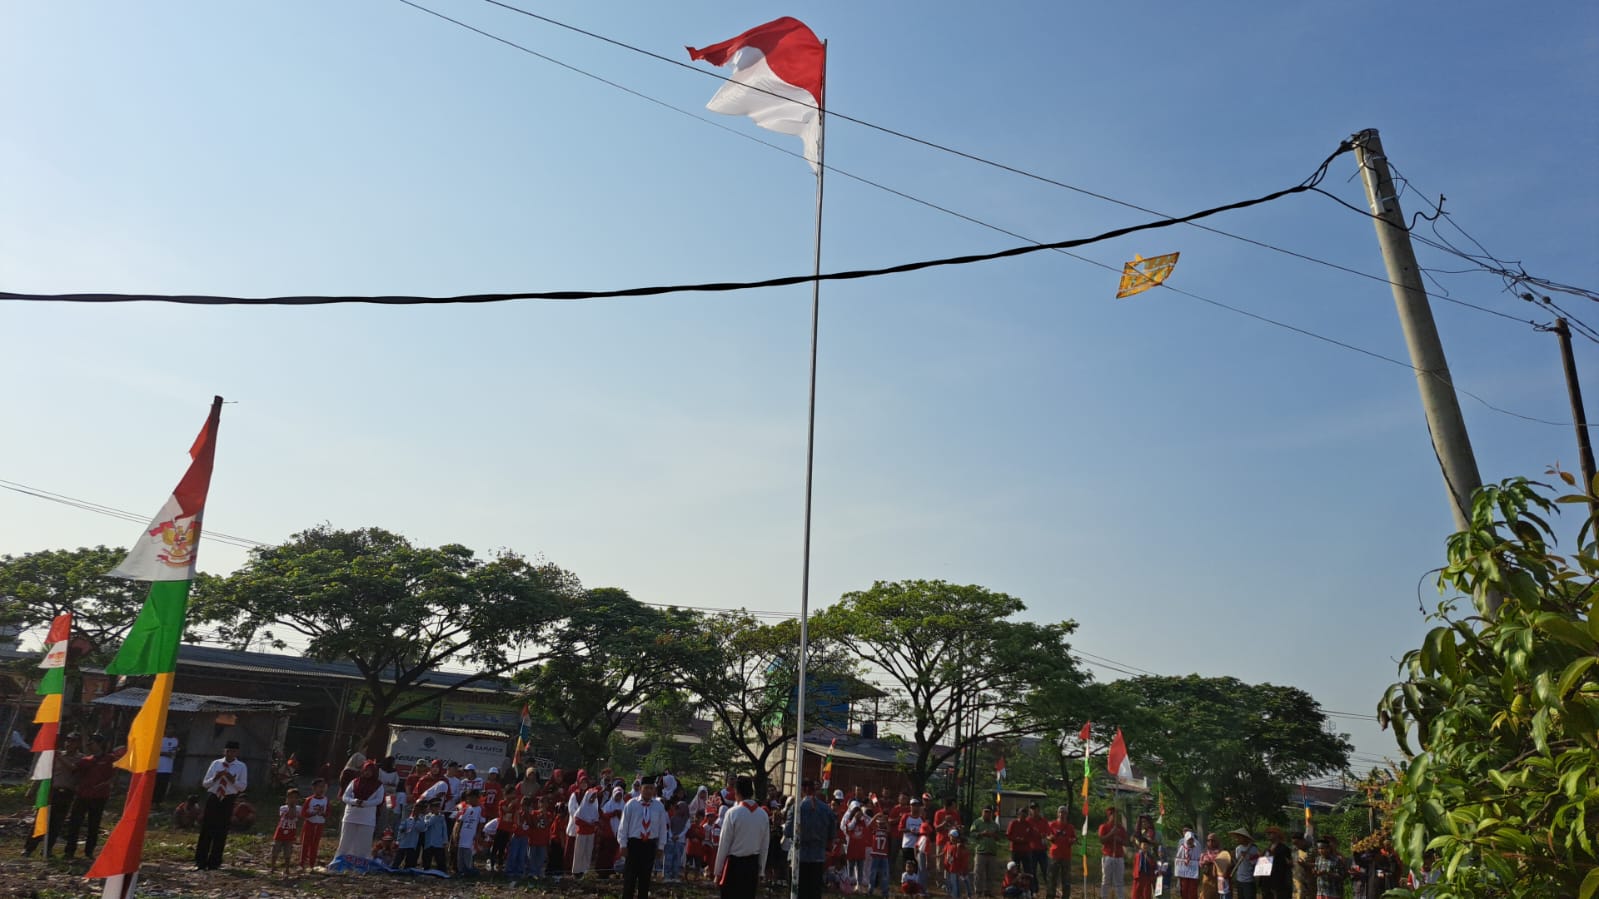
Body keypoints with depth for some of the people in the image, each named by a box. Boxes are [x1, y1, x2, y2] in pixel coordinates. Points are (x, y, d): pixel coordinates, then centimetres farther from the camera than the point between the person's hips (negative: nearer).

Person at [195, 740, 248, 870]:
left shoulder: (241, 767, 2)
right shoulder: (216, 764, 8)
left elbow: (243, 787, -1)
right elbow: (205, 783, 8)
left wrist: (232, 780, -17)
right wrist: (215, 777, -11)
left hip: (228, 800, -1)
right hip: (213, 797, 1)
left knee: (221, 832, 3)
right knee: (206, 830, 1)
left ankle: (214, 863, 13)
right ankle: (200, 862, 9)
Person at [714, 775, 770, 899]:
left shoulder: (733, 813, -12)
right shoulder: (763, 814, 0)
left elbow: (724, 844, -9)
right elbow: (765, 846, 6)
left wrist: (717, 871, 0)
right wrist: (760, 871, 16)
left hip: (734, 863, -4)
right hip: (753, 864, 4)